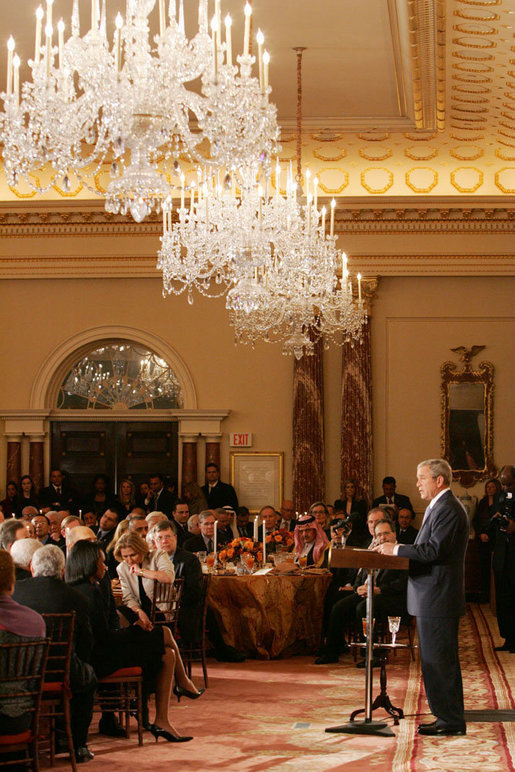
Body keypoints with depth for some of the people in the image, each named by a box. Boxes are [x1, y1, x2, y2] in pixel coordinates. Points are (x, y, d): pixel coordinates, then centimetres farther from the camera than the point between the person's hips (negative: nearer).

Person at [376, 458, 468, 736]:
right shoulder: (439, 507, 19)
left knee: (440, 660, -7)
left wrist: (396, 550, -17)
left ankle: (451, 721, -2)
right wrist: (398, 551, 8)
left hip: (438, 598, -11)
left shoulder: (448, 509, -15)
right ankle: (447, 716, 19)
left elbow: (434, 550, -24)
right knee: (435, 660, 14)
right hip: (431, 597, 11)